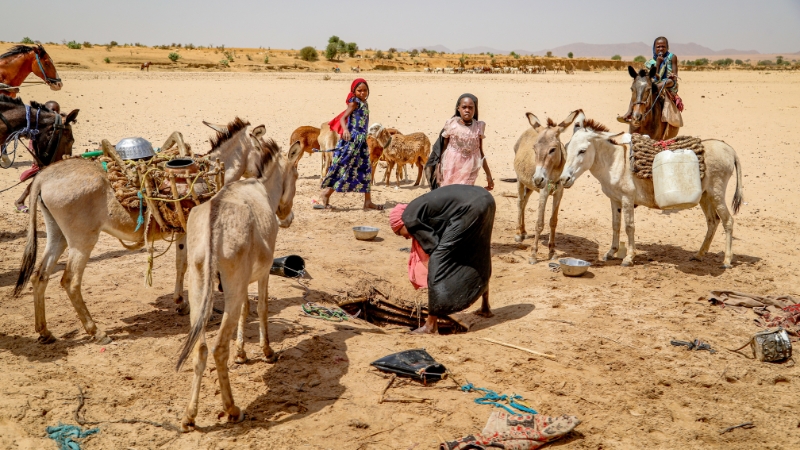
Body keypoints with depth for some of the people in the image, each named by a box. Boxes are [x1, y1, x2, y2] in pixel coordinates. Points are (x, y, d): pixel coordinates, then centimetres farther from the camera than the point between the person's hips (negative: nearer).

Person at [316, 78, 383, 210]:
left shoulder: (364, 104, 15)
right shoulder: (355, 102, -7)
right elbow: (342, 118, -15)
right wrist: (345, 129, -32)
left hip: (361, 140, 9)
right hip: (351, 140, -9)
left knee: (366, 170, 9)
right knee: (342, 167, -8)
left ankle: (368, 202, 13)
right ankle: (324, 194, -1)